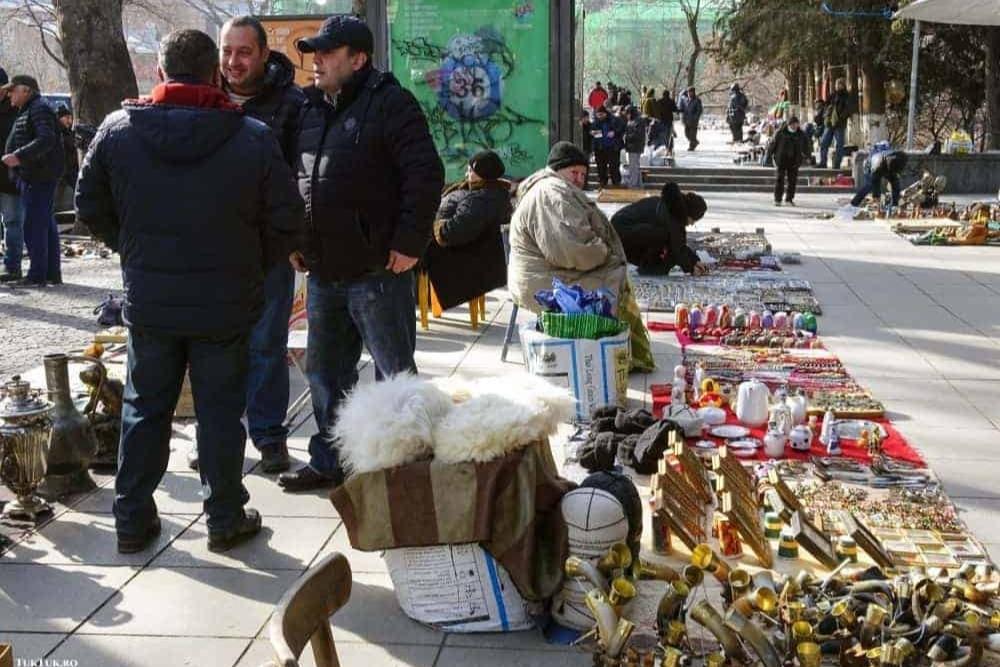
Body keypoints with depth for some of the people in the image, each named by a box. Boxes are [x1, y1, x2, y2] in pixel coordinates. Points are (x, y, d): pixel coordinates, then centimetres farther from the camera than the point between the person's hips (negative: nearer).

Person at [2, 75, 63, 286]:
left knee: (33, 225, -9)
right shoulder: (26, 111, 22)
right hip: (34, 176, 11)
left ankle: (37, 275, -6)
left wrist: (19, 156, -30)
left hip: (38, 177, -11)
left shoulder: (39, 110, -12)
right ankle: (53, 273, 17)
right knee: (46, 225, 12)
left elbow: (46, 140, -25)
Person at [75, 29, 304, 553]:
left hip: (148, 301, 2)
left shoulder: (118, 129, -5)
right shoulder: (253, 137, -11)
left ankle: (132, 520, 24)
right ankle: (226, 520, 20)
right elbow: (286, 225, -8)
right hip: (226, 304, -2)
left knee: (144, 408, 16)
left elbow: (90, 206, 4)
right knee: (220, 412, 10)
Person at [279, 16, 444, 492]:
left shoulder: (390, 104, -9)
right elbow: (292, 179, 22)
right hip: (323, 272, 8)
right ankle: (327, 462, 31)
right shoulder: (310, 109, 13)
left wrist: (409, 243, -17)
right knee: (325, 372, 17)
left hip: (378, 272, -8)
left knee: (395, 373, 3)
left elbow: (426, 174, -16)